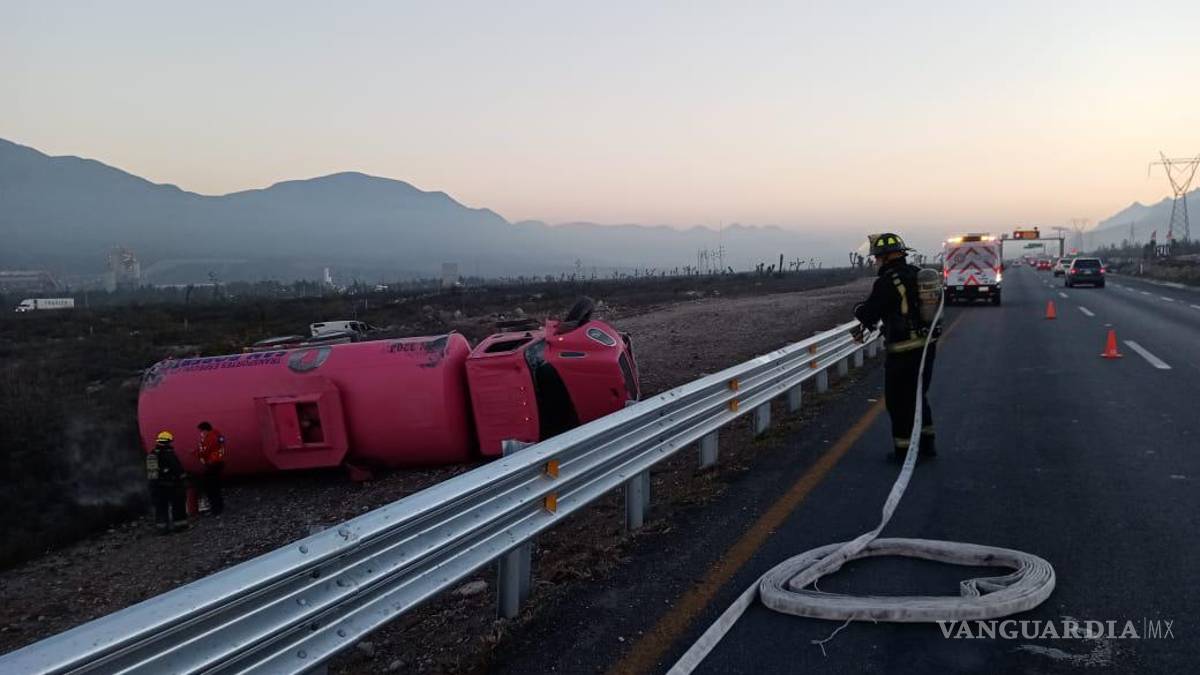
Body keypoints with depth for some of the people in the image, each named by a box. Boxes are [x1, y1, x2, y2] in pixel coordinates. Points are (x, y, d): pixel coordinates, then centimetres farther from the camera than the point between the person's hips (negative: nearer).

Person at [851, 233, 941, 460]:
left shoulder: (887, 282, -17)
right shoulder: (918, 274, 9)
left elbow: (867, 313, -16)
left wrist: (859, 308, 8)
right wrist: (868, 323, 18)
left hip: (903, 351, -8)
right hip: (928, 345, 8)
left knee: (898, 400, 5)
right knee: (918, 395, 22)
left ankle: (904, 448, 11)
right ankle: (927, 443, 27)